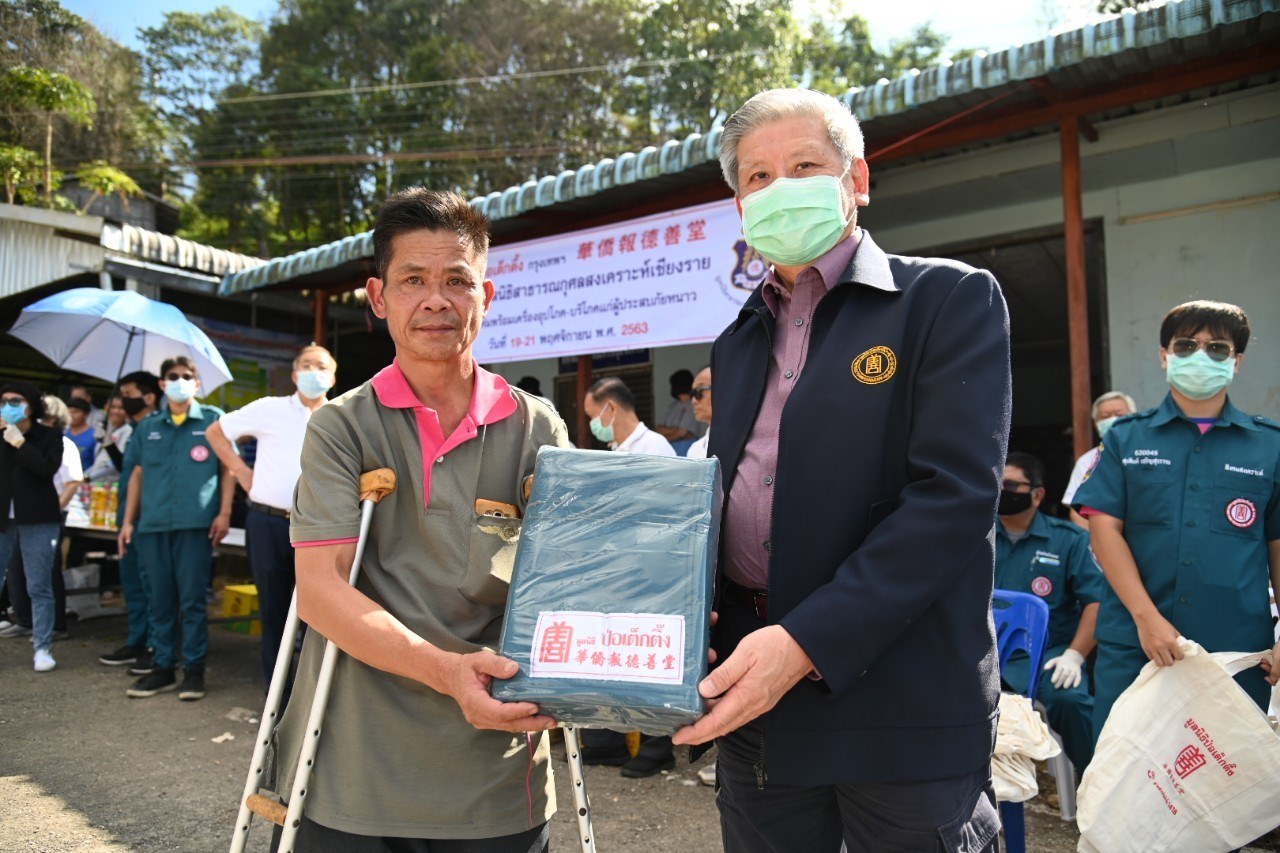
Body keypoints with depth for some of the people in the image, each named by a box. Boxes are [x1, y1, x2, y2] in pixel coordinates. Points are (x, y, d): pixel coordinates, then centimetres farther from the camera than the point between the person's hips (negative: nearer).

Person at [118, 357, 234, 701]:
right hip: (152, 525, 4)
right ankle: (162, 667, 18)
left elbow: (228, 468, 3)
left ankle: (194, 668, 8)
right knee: (160, 599, 9)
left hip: (196, 524, -4)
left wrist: (224, 512, -5)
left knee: (193, 599, -1)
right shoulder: (148, 427, 15)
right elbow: (137, 475, 17)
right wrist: (128, 521, 12)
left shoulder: (213, 420, 5)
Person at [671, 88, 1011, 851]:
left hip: (901, 702, -5)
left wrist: (807, 641, -22)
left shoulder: (950, 299, -4)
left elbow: (956, 494, -15)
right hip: (752, 690, 5)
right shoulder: (737, 341, 14)